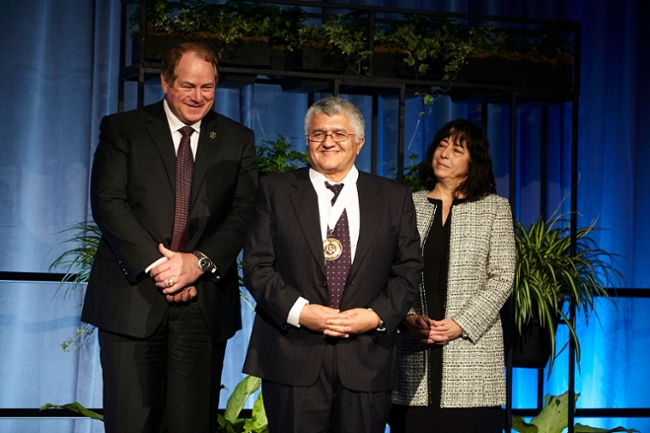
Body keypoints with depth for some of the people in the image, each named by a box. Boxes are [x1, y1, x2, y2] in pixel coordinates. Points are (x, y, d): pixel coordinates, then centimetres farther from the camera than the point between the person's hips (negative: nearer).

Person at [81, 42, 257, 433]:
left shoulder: (237, 140, 13)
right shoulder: (122, 129, 8)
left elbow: (243, 212, 4)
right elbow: (108, 203, -4)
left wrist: (199, 262, -13)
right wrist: (156, 264, -14)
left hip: (204, 301, 2)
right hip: (134, 295, -1)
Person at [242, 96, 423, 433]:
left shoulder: (394, 197, 11)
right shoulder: (275, 190, 8)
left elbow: (409, 269, 7)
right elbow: (257, 265, 1)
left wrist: (378, 315, -9)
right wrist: (298, 311, -13)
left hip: (366, 364, 1)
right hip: (293, 359, -1)